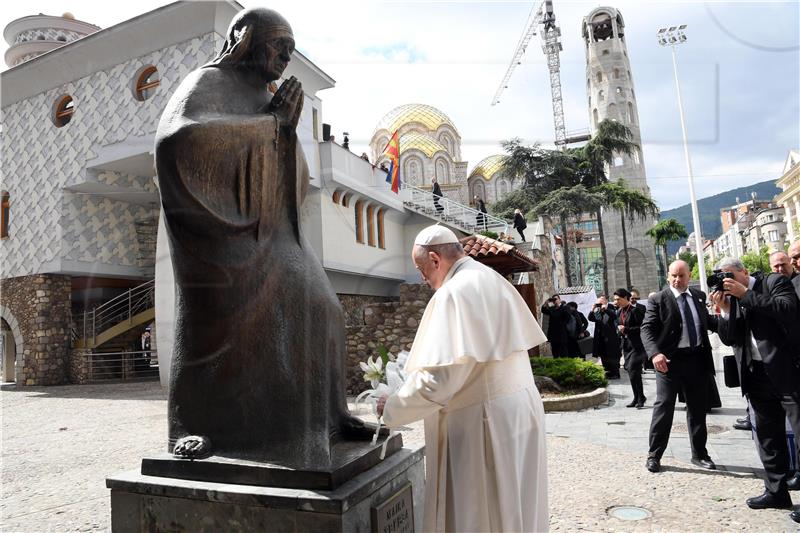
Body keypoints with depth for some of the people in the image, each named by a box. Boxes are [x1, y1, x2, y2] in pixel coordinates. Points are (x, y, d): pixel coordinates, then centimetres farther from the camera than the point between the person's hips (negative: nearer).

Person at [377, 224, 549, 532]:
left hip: (484, 419, -9)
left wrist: (392, 409, -11)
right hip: (519, 406, 9)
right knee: (512, 504, 20)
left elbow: (440, 377, -25)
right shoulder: (494, 281, 9)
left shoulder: (454, 292, -19)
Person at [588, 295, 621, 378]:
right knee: (603, 357, 12)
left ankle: (615, 374, 8)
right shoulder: (597, 311, 8)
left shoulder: (610, 309, -4)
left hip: (610, 338, -5)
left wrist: (606, 309, -31)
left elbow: (614, 316, -21)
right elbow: (590, 318, -3)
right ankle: (607, 373, 22)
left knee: (612, 357, 0)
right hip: (600, 338, 5)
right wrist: (592, 310, -19)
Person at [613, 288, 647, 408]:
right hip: (626, 345, 8)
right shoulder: (619, 311, 12)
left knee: (633, 372, -11)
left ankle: (640, 397, 2)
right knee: (632, 372, 10)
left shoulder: (635, 310, -12)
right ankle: (637, 398, 17)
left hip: (637, 345, -7)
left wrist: (627, 329, -20)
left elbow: (642, 326, -15)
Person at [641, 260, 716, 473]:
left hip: (697, 359, 5)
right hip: (670, 360, -5)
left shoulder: (699, 296, 11)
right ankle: (654, 455, 8)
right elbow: (647, 328, -13)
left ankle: (699, 454, 28)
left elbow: (705, 321, 22)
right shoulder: (658, 300, -5)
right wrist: (655, 353, -28)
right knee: (664, 407, -2)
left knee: (698, 408, 13)